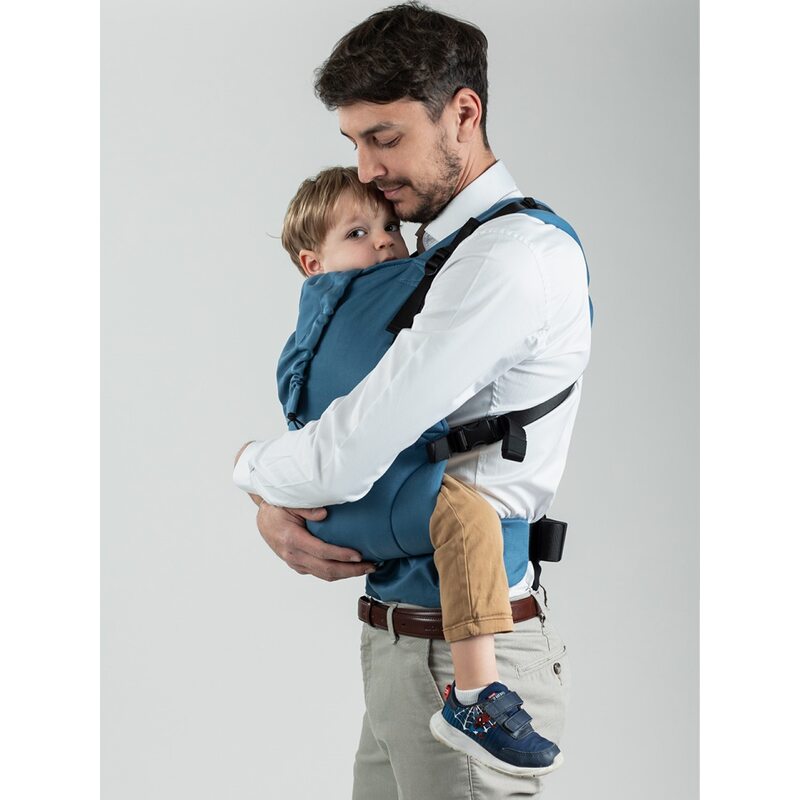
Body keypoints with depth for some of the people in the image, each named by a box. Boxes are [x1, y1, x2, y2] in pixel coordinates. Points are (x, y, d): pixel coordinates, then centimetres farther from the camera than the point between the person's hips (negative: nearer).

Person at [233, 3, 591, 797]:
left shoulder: (517, 256, -19)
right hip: (397, 640, 9)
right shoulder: (430, 256, 13)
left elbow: (350, 457, -23)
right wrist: (274, 511, -3)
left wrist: (252, 466, -2)